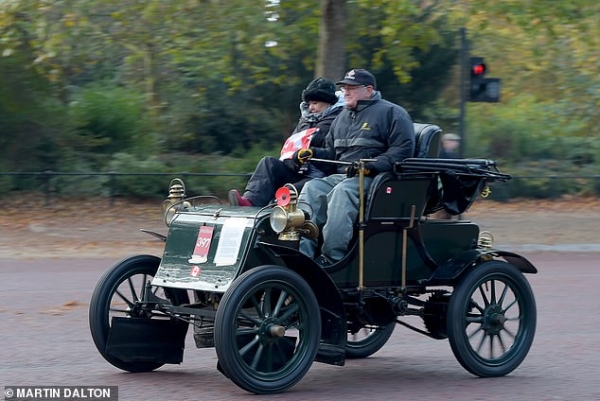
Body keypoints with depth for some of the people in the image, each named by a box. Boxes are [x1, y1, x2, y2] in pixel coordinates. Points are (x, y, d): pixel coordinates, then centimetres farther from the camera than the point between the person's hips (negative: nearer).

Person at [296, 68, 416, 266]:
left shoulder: (391, 113, 3)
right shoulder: (343, 116, 27)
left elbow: (403, 149, -8)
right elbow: (331, 152, 30)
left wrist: (371, 166, -18)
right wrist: (313, 153, 7)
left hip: (373, 179, -7)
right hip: (341, 175, 7)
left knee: (342, 192, -36)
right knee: (312, 189, -22)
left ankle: (331, 257, -43)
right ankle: (301, 254, -35)